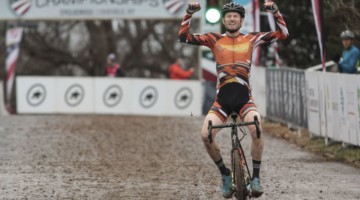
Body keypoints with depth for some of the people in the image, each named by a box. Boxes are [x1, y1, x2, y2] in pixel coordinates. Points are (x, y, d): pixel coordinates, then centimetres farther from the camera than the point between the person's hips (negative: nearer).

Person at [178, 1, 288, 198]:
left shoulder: (251, 39, 8)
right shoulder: (214, 39, 7)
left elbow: (283, 34, 4)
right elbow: (183, 36, -1)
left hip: (244, 97, -1)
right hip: (222, 98, 1)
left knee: (256, 129, -30)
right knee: (205, 135, -21)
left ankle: (256, 177, -13)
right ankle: (225, 174, 2)